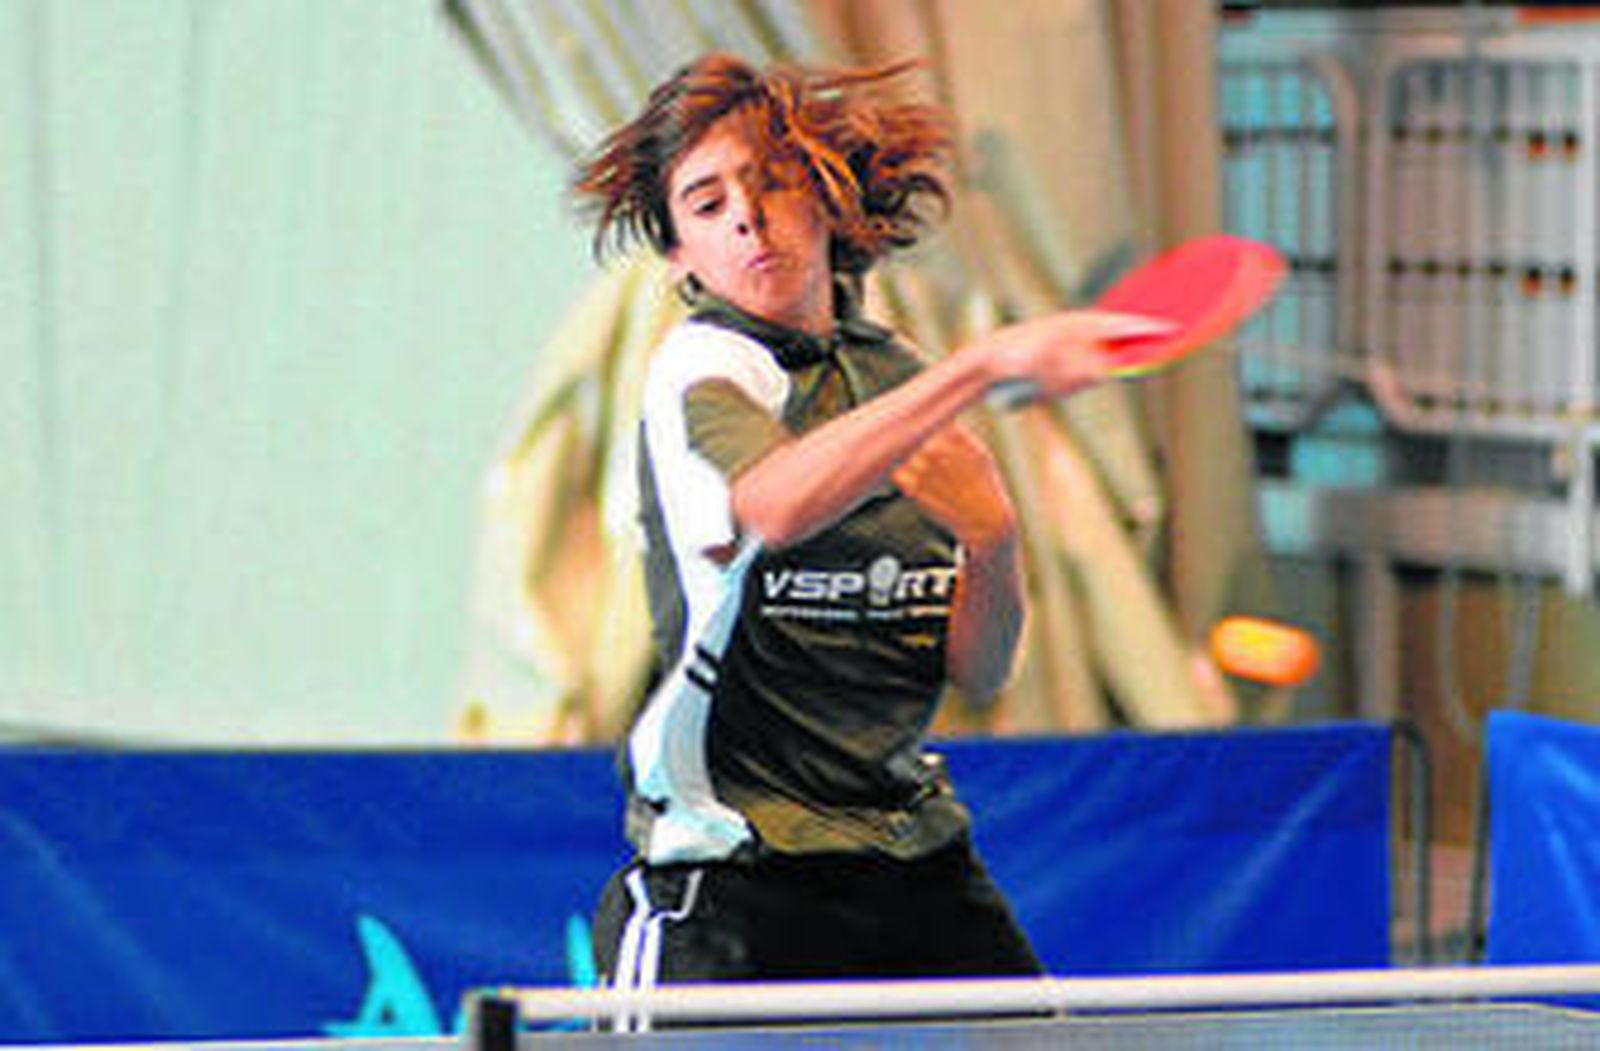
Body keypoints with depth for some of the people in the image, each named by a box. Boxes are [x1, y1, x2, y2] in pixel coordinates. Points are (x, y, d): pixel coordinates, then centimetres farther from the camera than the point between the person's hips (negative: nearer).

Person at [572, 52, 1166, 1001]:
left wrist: (993, 543, -8)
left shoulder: (904, 381, 12)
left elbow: (978, 674, 12)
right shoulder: (700, 368, -7)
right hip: (730, 878, -6)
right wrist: (988, 364, -35)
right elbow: (774, 506, -33)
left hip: (918, 861, 6)